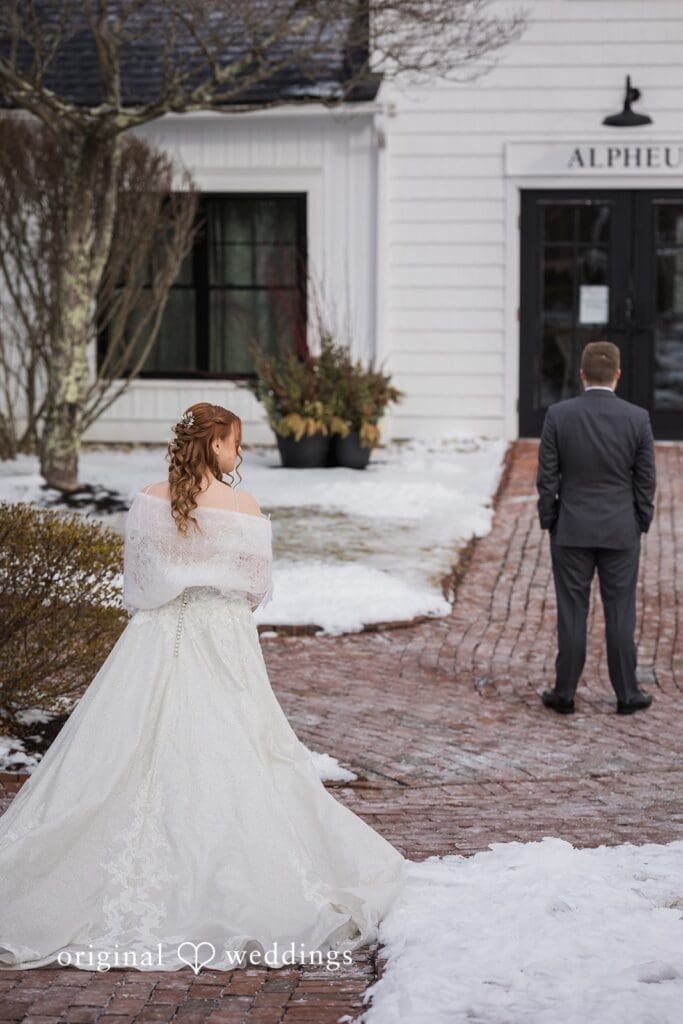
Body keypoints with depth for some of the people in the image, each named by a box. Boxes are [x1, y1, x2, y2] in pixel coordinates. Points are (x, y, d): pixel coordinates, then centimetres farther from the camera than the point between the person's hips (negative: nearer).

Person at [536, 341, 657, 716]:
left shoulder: (558, 415, -8)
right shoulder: (637, 418, -7)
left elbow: (547, 477, -5)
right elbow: (645, 481, -2)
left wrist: (548, 522, 6)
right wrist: (641, 524, 9)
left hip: (571, 530, 0)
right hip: (621, 531, 0)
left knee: (572, 612, 5)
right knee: (620, 613, 7)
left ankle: (564, 693, 10)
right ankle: (627, 694, 13)